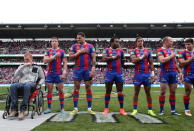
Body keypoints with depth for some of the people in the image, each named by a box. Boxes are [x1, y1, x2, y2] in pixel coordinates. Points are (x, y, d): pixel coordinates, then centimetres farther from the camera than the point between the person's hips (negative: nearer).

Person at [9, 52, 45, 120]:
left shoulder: (37, 67, 22)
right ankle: (14, 109, -34)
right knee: (13, 86, -34)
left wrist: (39, 84, 2)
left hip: (31, 83, -3)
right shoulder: (21, 67, 26)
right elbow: (15, 76, 9)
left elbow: (42, 78, 23)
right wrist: (23, 66, 2)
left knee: (27, 86, -41)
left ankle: (22, 110, -42)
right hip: (21, 83, 3)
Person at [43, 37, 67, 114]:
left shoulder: (62, 51, 4)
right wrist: (54, 56, -13)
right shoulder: (48, 51, 11)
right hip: (50, 74, 3)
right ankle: (49, 108, 13)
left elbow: (65, 63, -1)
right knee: (49, 90, 5)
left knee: (60, 91, -1)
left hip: (59, 74, -2)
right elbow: (45, 61, -4)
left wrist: (64, 73, -12)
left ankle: (62, 108, 5)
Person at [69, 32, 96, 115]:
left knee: (88, 88, 2)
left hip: (87, 70, -1)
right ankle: (75, 108, 9)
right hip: (77, 70, 1)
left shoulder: (90, 46, 5)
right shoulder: (74, 46, 8)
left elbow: (93, 58, 0)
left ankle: (89, 108, 10)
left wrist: (93, 69, -11)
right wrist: (79, 52, -11)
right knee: (76, 88, 1)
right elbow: (71, 57, 0)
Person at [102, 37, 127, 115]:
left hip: (119, 73, 3)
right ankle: (106, 109, 13)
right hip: (110, 73, -2)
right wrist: (114, 57, -16)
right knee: (108, 91, 4)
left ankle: (121, 109, 8)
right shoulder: (107, 50, 2)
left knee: (120, 91, 1)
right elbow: (104, 59, -15)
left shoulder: (120, 51, 12)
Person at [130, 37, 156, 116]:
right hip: (138, 74, -2)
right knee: (136, 92, 3)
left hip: (147, 74, 2)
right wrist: (143, 56, -14)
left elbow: (151, 63, 10)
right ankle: (135, 110, 10)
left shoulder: (148, 51, 11)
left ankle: (150, 110, 14)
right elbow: (133, 60, -15)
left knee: (148, 92, 6)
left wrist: (152, 73, 3)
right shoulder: (134, 51, 3)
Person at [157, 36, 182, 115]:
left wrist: (180, 71, 16)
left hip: (173, 73, 7)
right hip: (165, 73, -6)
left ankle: (173, 110, 16)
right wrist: (171, 56, -10)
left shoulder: (172, 50, 17)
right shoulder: (160, 50, -5)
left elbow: (175, 62, 22)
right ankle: (161, 110, 6)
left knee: (173, 92, 8)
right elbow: (162, 60, -22)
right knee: (163, 92, -2)